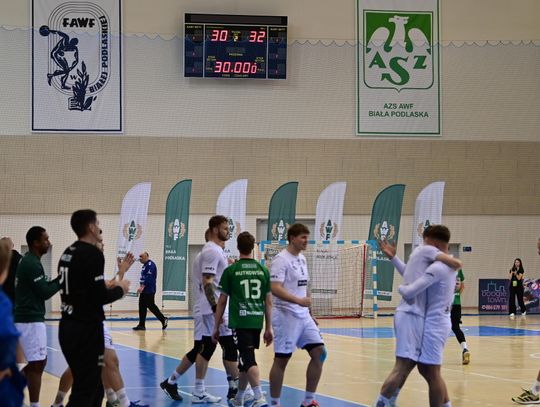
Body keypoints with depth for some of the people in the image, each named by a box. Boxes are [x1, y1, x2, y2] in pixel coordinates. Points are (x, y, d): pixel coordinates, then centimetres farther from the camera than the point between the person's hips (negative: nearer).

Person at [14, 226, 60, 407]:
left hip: (26, 318, 10)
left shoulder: (28, 261, 15)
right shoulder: (32, 264, -16)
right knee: (37, 364, -6)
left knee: (34, 363, 15)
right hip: (31, 320, -10)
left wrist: (60, 278, 9)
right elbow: (45, 293, -18)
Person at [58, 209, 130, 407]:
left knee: (92, 386, 17)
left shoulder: (67, 253, 12)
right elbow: (99, 297, -19)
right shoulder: (93, 254, -15)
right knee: (85, 390, -7)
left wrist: (107, 288, 19)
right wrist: (120, 290, -1)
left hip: (68, 327, 9)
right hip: (86, 329, -9)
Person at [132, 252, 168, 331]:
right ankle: (141, 325, 7)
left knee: (151, 306, -6)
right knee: (142, 307, 6)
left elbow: (149, 277, -23)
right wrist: (142, 287, 19)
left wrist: (142, 287, -27)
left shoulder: (150, 265, -14)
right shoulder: (145, 265, 18)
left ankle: (163, 319, 4)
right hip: (144, 291, 10)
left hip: (149, 291, -10)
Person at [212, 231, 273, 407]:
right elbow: (268, 301, 9)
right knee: (246, 360, 17)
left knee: (248, 360, -10)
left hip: (240, 322, -4)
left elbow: (222, 302, 1)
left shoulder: (231, 270, -1)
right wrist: (269, 328, 16)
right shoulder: (263, 270, 8)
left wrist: (216, 327, 8)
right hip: (257, 322, 4)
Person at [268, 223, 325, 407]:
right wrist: (299, 300, -32)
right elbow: (275, 288, -22)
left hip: (303, 315, 8)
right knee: (281, 359, -3)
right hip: (286, 315, -8)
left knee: (318, 352, 2)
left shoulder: (302, 259, 14)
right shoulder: (281, 259, -12)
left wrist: (309, 313, 19)